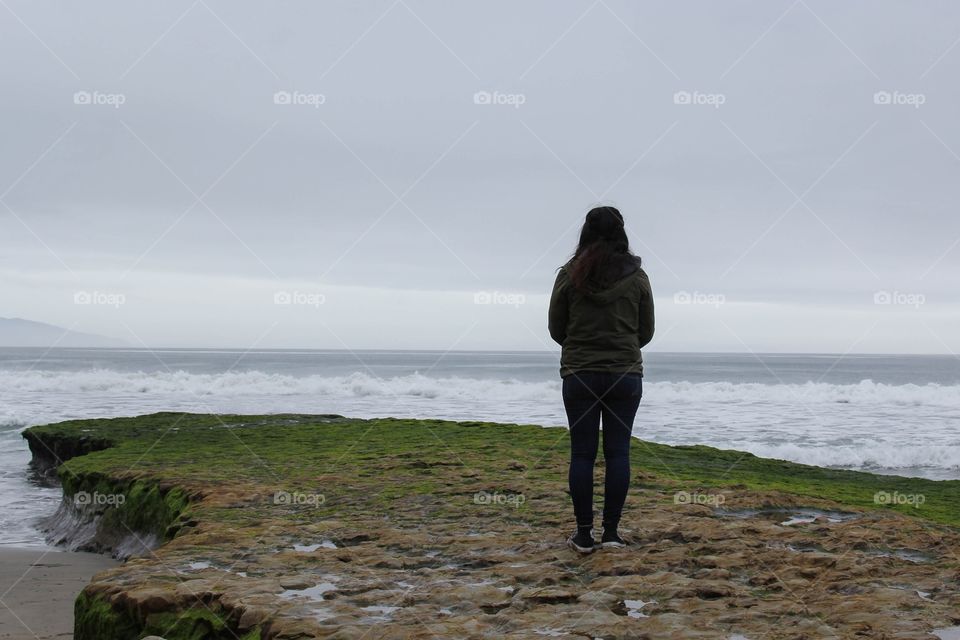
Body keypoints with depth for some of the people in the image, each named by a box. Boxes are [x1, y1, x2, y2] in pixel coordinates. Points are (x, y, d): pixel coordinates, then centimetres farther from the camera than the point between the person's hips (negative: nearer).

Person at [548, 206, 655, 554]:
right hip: (626, 375, 1)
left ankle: (584, 534, 6)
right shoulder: (637, 276, 0)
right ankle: (611, 532, 5)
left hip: (579, 375, -1)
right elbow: (646, 331, 7)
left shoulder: (569, 274, -3)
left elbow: (555, 329, 3)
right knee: (618, 452, 5)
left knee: (582, 453, 3)